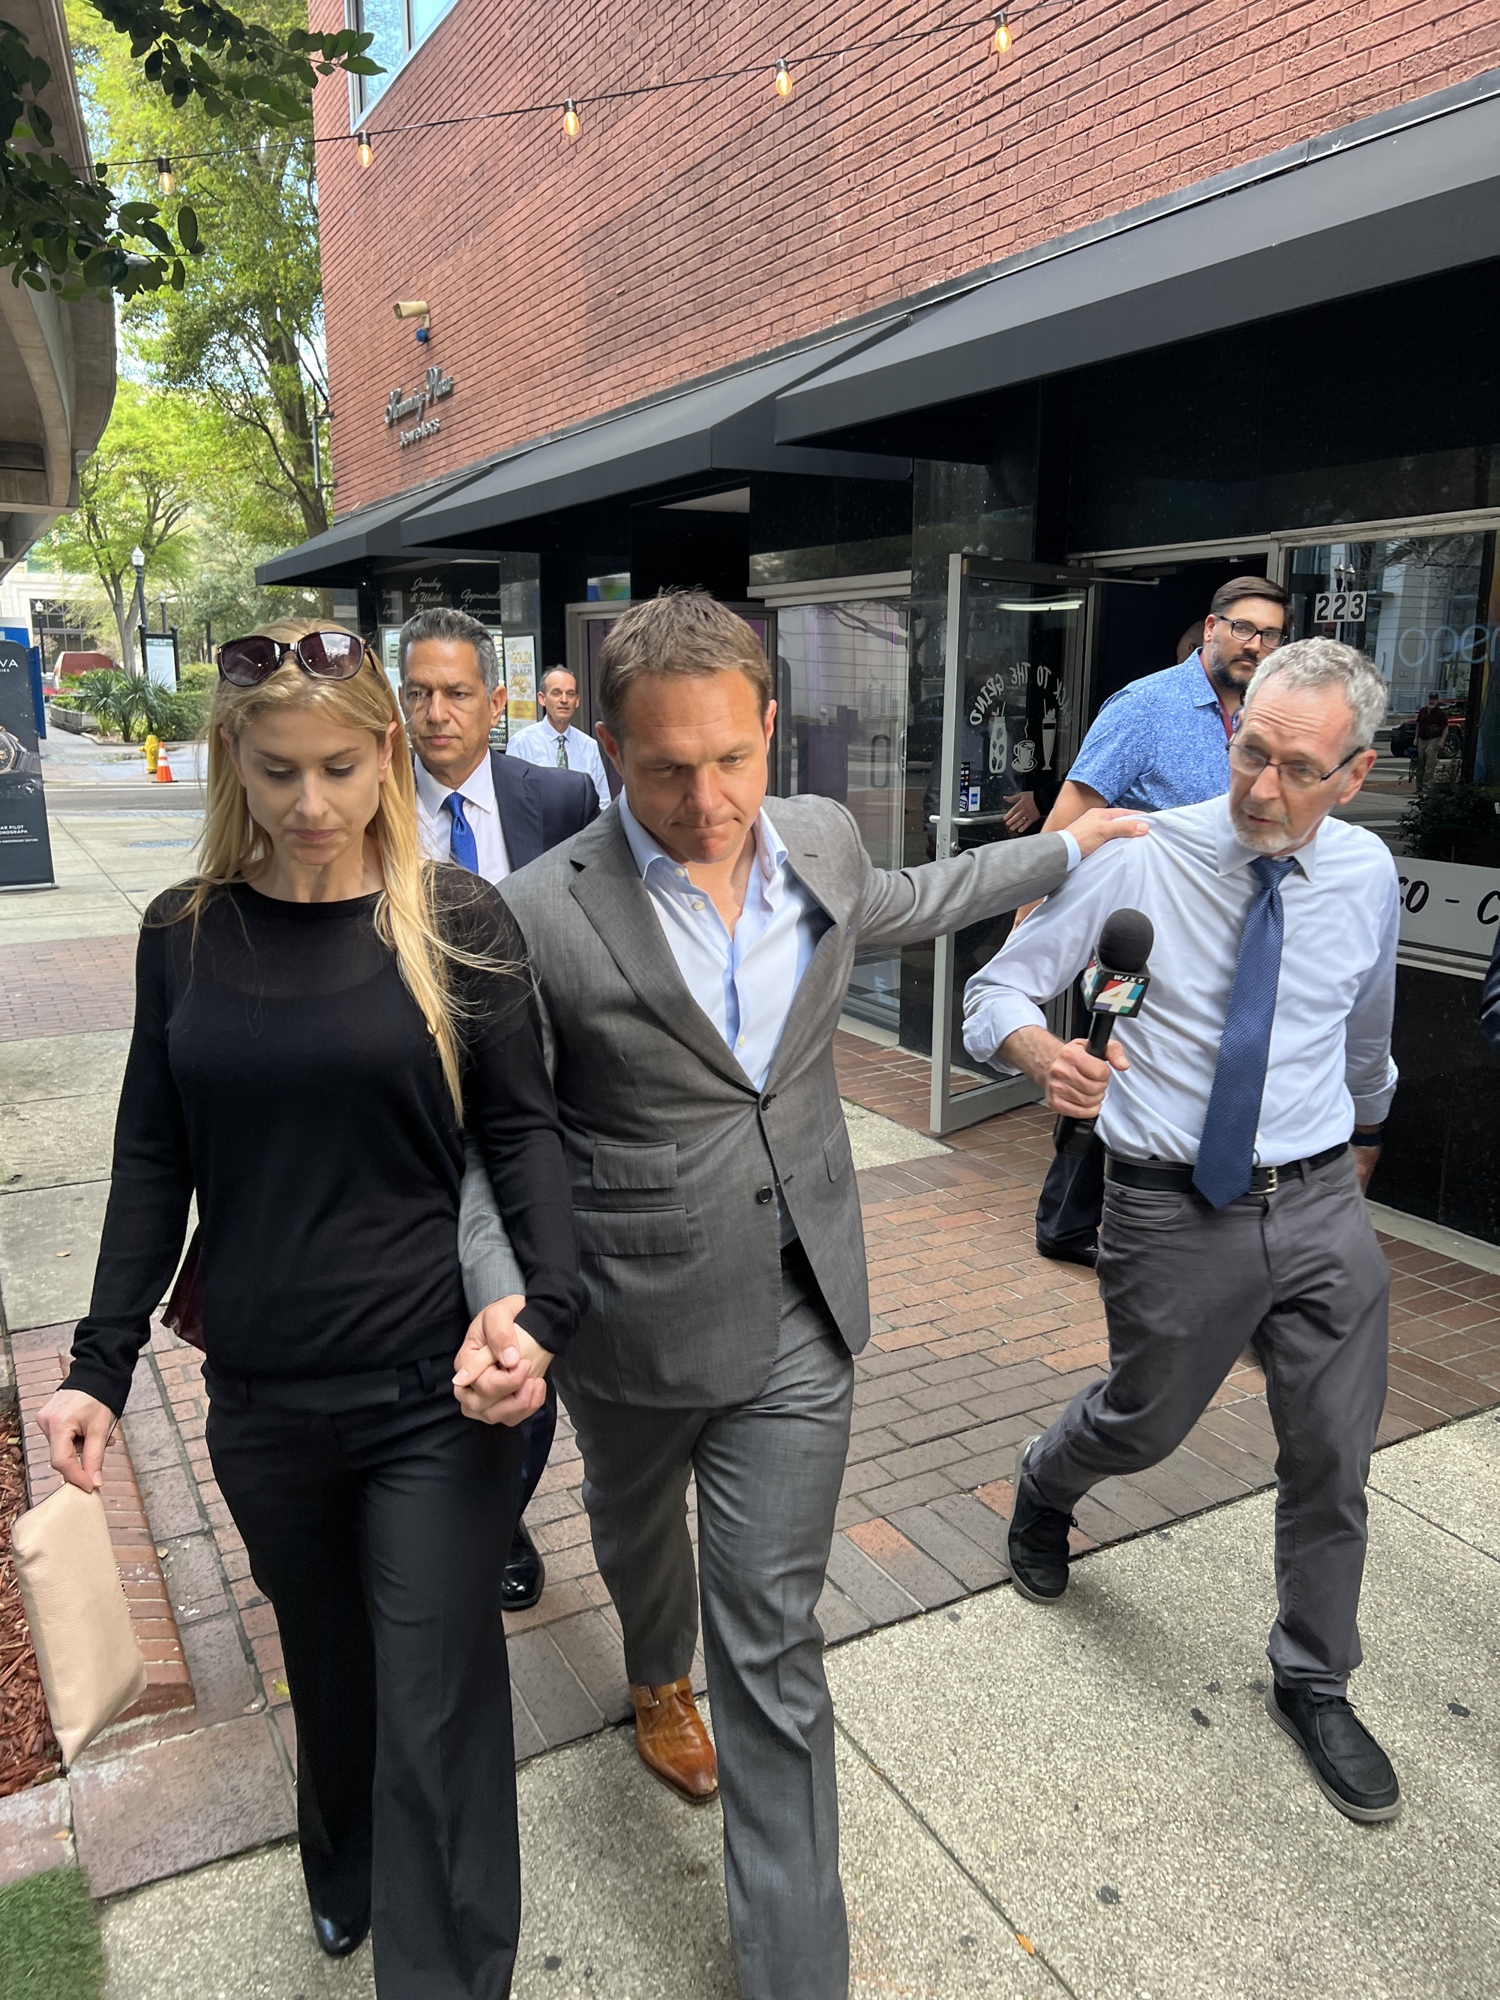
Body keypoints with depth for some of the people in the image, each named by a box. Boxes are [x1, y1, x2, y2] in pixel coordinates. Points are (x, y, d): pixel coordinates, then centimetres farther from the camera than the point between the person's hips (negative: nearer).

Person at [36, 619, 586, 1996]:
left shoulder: (459, 925, -8)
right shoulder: (186, 935, 0)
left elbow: (523, 1130, -5)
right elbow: (155, 1161, 6)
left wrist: (547, 1308, -19)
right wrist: (102, 1363, 3)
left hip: (433, 1391, -3)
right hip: (263, 1399, 4)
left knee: (434, 1705, 5)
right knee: (328, 1663, 24)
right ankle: (346, 1876, 54)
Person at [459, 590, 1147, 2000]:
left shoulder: (818, 839, -7)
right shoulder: (545, 917, -21)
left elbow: (896, 904, 17)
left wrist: (1063, 849, 26)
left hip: (797, 1314, 2)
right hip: (631, 1318, -1)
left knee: (772, 1644, 7)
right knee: (638, 1528, 30)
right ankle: (657, 1677, 65)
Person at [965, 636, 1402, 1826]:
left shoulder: (1367, 875, -1)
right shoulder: (1142, 859, -13)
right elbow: (995, 992, -11)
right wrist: (1044, 1054, -33)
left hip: (1321, 1204, 3)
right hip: (1174, 1207, -3)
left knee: (1333, 1460, 12)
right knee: (1144, 1423, 15)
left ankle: (1314, 1685, 37)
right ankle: (1044, 1488, 52)